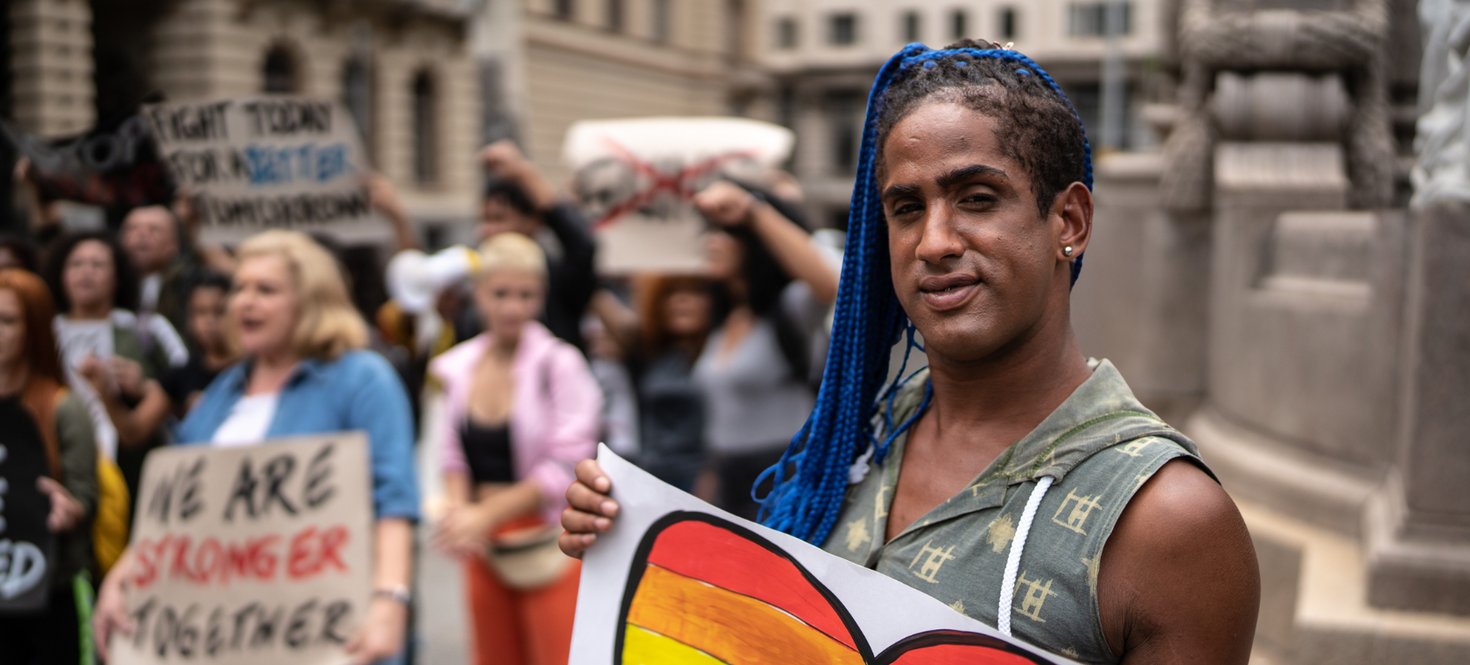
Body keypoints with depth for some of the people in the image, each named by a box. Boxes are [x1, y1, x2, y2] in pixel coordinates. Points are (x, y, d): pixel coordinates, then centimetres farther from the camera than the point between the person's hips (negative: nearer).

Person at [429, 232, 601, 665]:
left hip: (549, 544, -5)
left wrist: (488, 514, -16)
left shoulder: (559, 364, -11)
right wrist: (458, 508, -10)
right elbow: (454, 452, 9)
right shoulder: (456, 366, 5)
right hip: (484, 547, 5)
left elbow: (565, 465, -15)